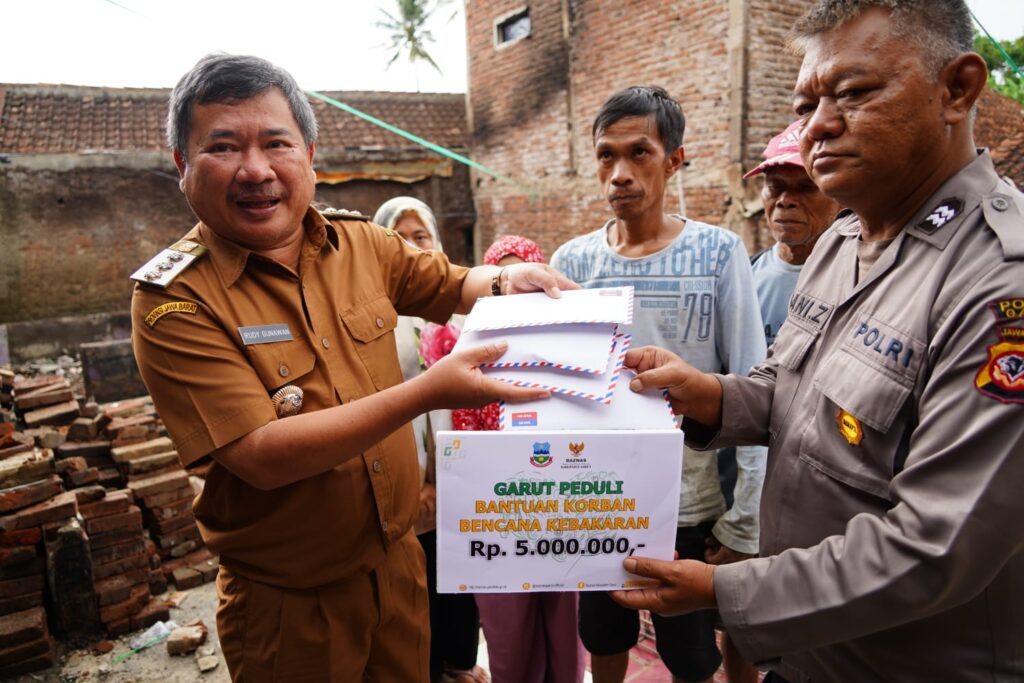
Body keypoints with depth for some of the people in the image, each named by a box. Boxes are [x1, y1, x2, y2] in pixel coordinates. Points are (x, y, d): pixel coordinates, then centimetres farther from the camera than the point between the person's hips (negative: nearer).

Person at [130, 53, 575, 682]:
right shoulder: (175, 300, -18)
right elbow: (261, 457, -26)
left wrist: (505, 279, -10)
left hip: (400, 560, 5)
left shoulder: (362, 242, -3)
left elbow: (453, 286, 13)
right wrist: (425, 392, -33)